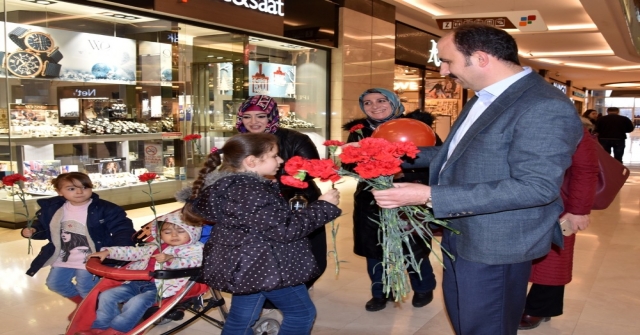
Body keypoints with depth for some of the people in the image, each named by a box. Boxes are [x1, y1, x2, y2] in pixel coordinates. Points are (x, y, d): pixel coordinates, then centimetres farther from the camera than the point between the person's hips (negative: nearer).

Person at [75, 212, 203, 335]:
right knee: (107, 295, -2)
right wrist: (108, 252, 18)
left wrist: (170, 259, -29)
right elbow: (133, 252, 24)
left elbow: (194, 262, -17)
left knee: (137, 302, -31)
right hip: (137, 283, 8)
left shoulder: (194, 249, 1)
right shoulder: (154, 247, 22)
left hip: (160, 287, -7)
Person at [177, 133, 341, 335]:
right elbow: (285, 229, -26)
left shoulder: (232, 185, 7)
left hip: (245, 266, 10)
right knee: (302, 313, 8)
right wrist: (324, 206, -18)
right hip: (265, 268, -10)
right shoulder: (250, 191, -25)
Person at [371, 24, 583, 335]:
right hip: (460, 232, 9)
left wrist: (430, 196, -34)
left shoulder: (545, 108, -24)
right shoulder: (484, 98, 7)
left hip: (495, 244, -9)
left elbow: (537, 187, -31)